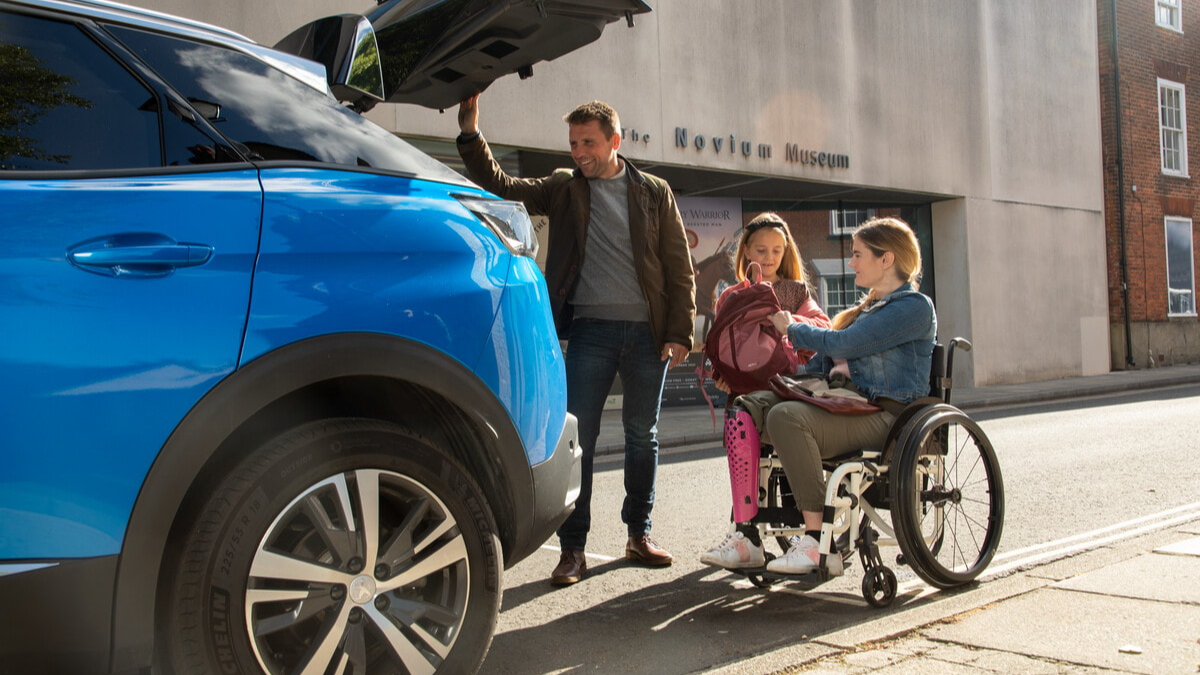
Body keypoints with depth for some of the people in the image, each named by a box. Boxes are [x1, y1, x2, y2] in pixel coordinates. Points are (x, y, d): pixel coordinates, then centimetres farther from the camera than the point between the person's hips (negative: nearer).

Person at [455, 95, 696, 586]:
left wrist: (679, 335, -3)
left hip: (648, 331, 1)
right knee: (577, 436, -5)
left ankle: (639, 534, 24)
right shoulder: (563, 189, 8)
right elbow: (500, 187, 1)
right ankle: (572, 547, 3)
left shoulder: (654, 193, 6)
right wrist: (471, 134, -12)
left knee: (643, 435, 10)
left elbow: (680, 269, 5)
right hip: (590, 329, 0)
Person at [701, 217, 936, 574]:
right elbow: (827, 360, 26)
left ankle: (820, 545, -29)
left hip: (885, 417, -9)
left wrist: (792, 328, 0)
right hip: (849, 405, 9)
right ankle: (747, 535, -16)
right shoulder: (868, 307, 24)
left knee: (787, 417, -33)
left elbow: (842, 344, -15)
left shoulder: (914, 306, -6)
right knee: (745, 408, -10)